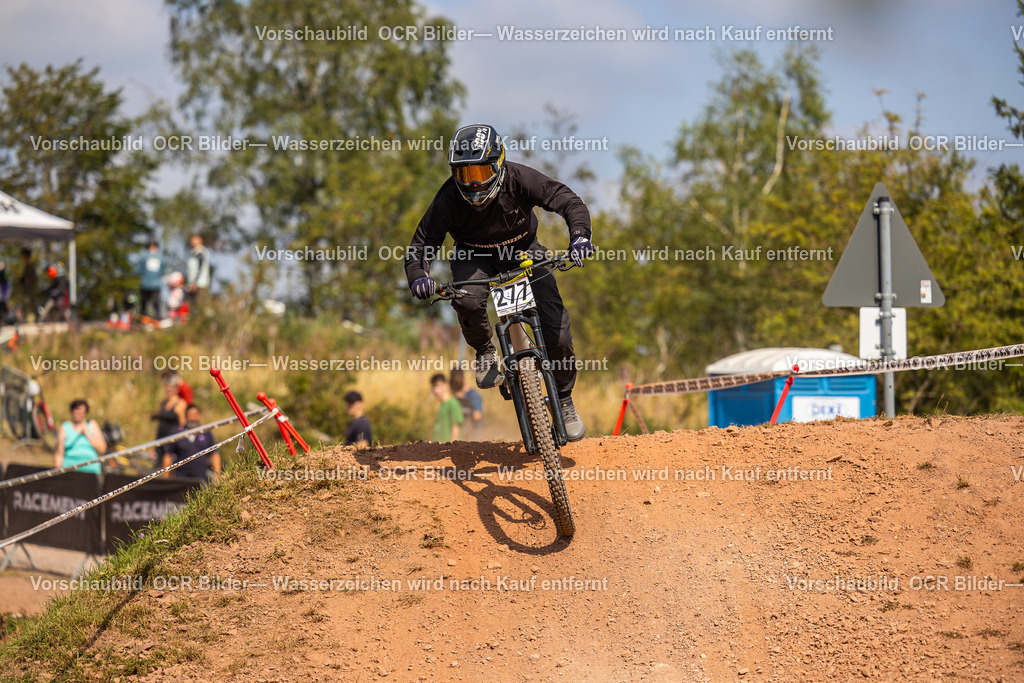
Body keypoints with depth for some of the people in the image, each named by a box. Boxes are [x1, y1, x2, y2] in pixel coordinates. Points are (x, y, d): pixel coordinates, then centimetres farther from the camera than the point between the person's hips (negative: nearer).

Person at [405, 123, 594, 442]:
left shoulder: (519, 179, -27)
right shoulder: (449, 200, -26)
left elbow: (568, 201, -26)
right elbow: (421, 245, -22)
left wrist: (579, 234, -46)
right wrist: (418, 277, -43)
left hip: (523, 251, 0)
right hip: (475, 256, 0)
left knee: (556, 330, -11)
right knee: (468, 300, -35)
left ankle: (565, 402, 12)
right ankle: (486, 353, -3)